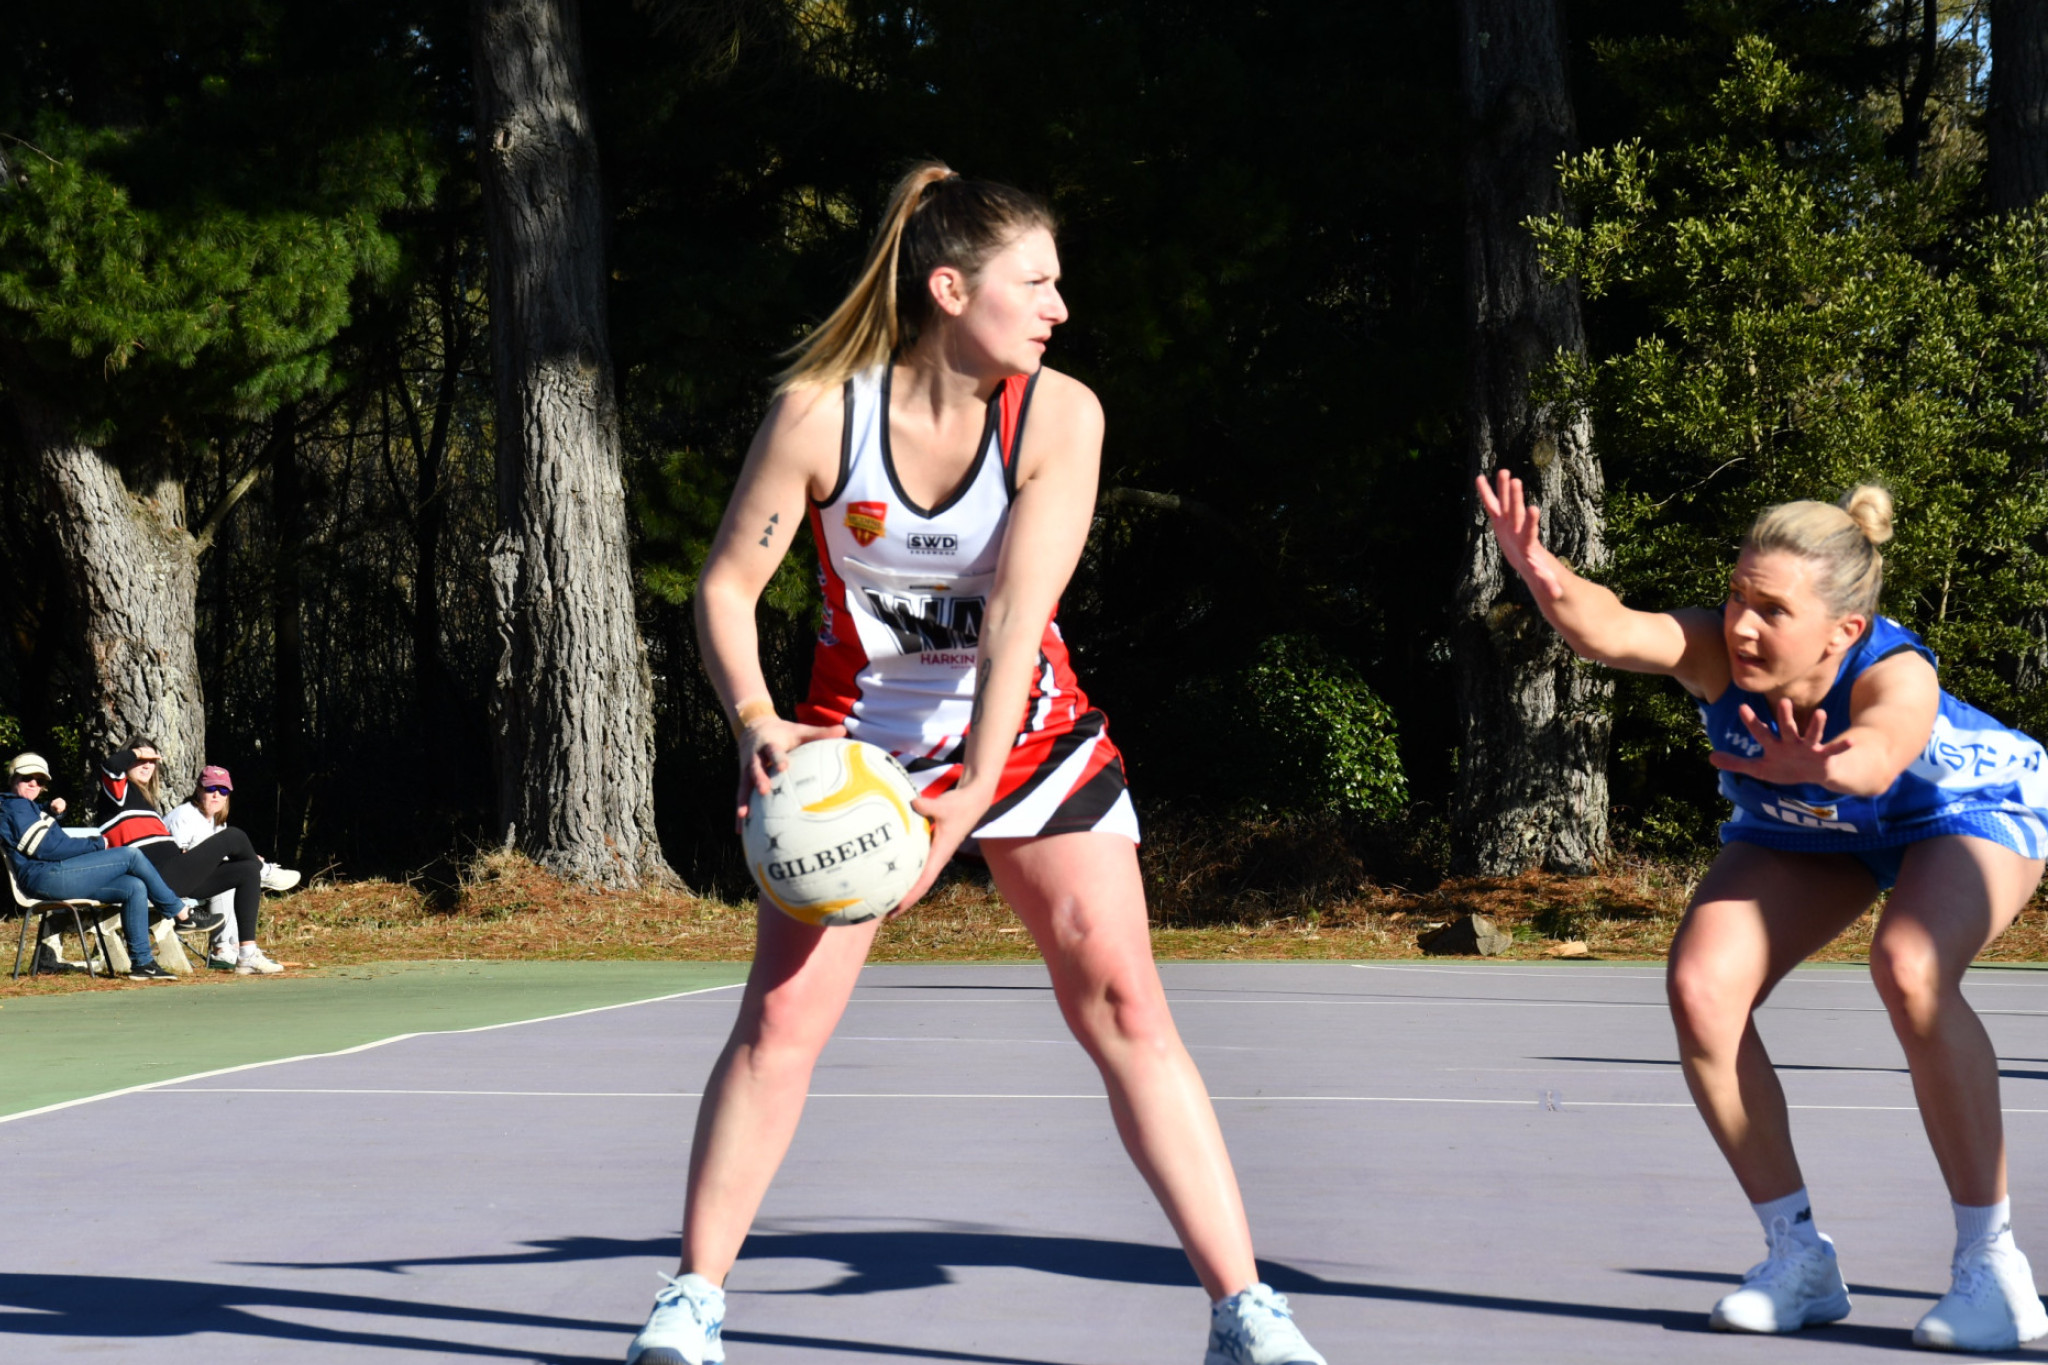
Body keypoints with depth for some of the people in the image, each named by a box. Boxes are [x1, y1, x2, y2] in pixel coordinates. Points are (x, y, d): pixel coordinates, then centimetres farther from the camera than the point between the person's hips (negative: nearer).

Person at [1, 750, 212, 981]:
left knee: (135, 888, -5)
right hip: (46, 877, -10)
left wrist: (52, 813, 13)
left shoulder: (30, 807, 28)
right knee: (132, 855, -12)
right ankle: (182, 912, -1)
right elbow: (45, 849, -14)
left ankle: (142, 962, -9)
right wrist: (95, 844, -6)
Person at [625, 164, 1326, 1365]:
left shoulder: (1061, 415, -16)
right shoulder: (820, 412, -16)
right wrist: (758, 721, -26)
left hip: (1027, 733, 0)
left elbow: (1016, 613, -24)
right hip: (858, 739, 0)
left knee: (1125, 1006, -8)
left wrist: (974, 791, -33)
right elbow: (728, 584, -8)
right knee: (782, 1014, -7)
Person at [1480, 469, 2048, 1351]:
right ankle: (1799, 1256, 2)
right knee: (1701, 987, -16)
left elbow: (1879, 758, -65)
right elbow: (1610, 632, -54)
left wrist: (1819, 768, -88)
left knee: (1909, 970, -34)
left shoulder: (1898, 676, -41)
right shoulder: (1720, 651, -33)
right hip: (1805, 832, 5)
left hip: (1969, 807, -5)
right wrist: (1546, 580, -76)